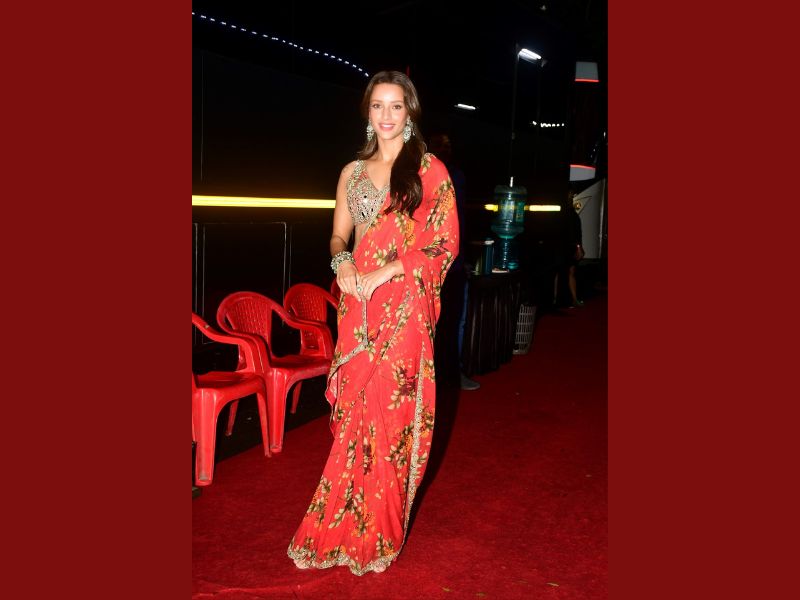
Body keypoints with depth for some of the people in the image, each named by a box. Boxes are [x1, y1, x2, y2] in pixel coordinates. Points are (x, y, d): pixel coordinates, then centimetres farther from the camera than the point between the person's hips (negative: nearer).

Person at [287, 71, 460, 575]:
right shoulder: (353, 172, 15)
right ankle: (347, 526, 20)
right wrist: (342, 264, -6)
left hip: (404, 306, -4)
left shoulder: (430, 169, 1)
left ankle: (376, 535, 14)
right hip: (357, 306, 4)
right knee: (355, 410, 6)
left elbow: (445, 243, -5)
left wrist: (383, 274, -12)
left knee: (390, 412, -1)